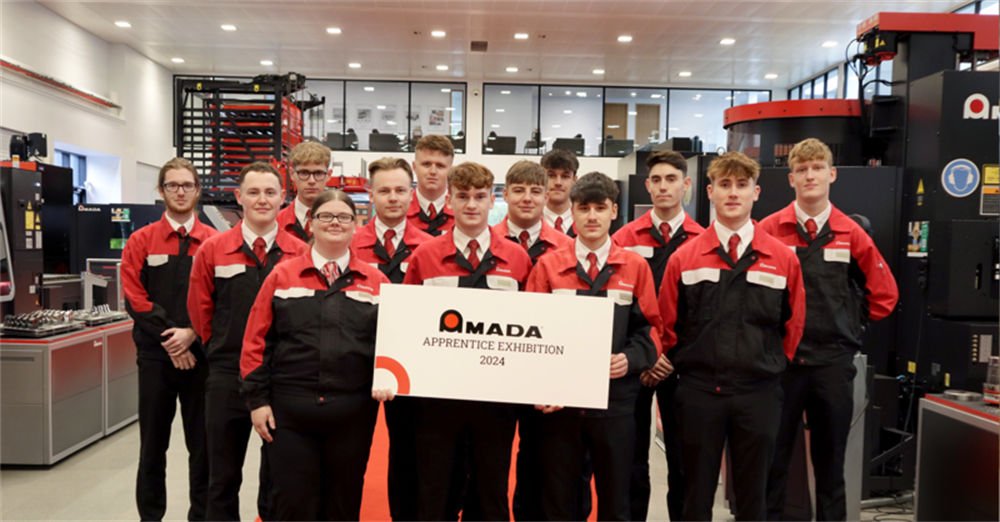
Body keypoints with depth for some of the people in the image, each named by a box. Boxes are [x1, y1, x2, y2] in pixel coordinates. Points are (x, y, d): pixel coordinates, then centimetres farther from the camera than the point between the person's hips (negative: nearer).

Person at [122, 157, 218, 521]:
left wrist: (191, 334, -13)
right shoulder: (141, 241, 4)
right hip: (155, 354, 0)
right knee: (153, 444, 9)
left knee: (203, 443, 7)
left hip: (202, 354, 0)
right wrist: (169, 339, -11)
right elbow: (136, 299, -3)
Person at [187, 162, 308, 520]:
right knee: (223, 477, 12)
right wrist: (224, 351, 8)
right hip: (228, 377, 1)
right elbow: (200, 311, 8)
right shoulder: (212, 251, -1)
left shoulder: (302, 254, -3)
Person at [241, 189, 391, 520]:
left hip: (353, 412, 1)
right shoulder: (282, 276, 3)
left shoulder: (377, 282, 4)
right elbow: (256, 341, 2)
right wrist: (257, 399, -2)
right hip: (289, 410, -1)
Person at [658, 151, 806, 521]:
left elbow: (793, 324, 10)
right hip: (699, 392, 0)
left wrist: (771, 366, 10)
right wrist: (689, 366, 8)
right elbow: (668, 325, 6)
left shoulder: (783, 258, 0)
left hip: (759, 394, 1)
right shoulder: (684, 258, -1)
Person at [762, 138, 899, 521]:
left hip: (834, 361, 2)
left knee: (830, 458, 13)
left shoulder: (851, 234, 3)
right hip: (781, 359, -2)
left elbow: (884, 293, 11)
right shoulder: (769, 230, -4)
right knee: (773, 457, 7)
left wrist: (852, 328, 7)